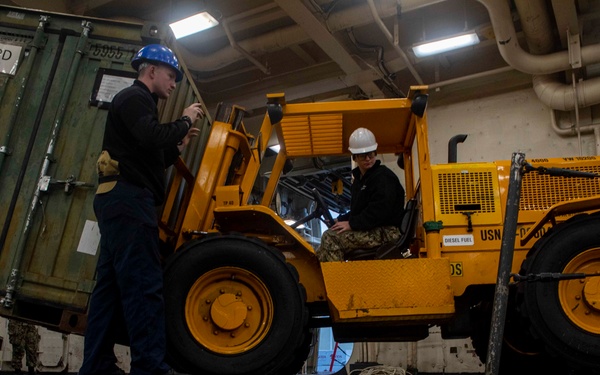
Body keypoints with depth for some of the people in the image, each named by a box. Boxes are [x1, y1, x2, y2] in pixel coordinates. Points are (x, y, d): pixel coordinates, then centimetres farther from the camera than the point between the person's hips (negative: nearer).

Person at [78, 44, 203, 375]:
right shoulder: (135, 97, -1)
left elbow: (148, 160, 28)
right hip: (128, 199, -10)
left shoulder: (136, 102, 30)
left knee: (111, 285, 4)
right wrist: (185, 121, -5)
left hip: (123, 202, 10)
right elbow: (152, 138, -21)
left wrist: (179, 146, 19)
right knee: (143, 285, -17)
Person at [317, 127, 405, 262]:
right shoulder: (359, 177, 18)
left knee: (331, 238, -22)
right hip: (372, 230, 10)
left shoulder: (384, 177, -13)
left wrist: (352, 224, -21)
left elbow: (379, 211, -23)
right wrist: (341, 219, 7)